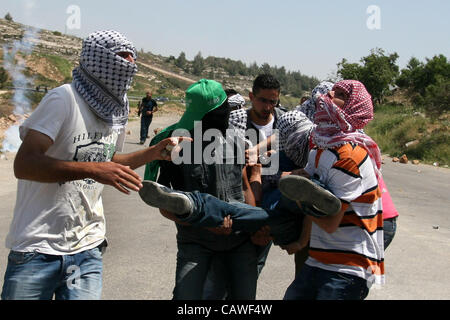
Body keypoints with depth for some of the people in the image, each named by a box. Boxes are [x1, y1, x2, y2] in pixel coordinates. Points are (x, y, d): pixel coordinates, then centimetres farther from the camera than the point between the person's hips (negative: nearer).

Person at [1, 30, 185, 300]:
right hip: (38, 248, -5)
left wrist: (153, 153, 13)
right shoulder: (64, 100, -14)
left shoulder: (116, 112, 9)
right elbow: (24, 164, -22)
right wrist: (93, 170, -31)